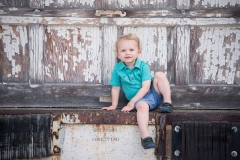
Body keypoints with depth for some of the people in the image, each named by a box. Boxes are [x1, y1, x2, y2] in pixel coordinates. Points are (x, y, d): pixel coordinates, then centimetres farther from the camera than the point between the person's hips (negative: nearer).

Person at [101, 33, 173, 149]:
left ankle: (167, 103, -18)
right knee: (142, 105, -37)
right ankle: (145, 137, -44)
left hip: (153, 93, 1)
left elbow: (145, 87, -13)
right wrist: (114, 105, 7)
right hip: (139, 100, -1)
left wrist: (132, 102, -18)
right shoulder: (117, 69, -2)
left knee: (159, 75, -21)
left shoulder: (143, 66, -7)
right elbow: (115, 88, 7)